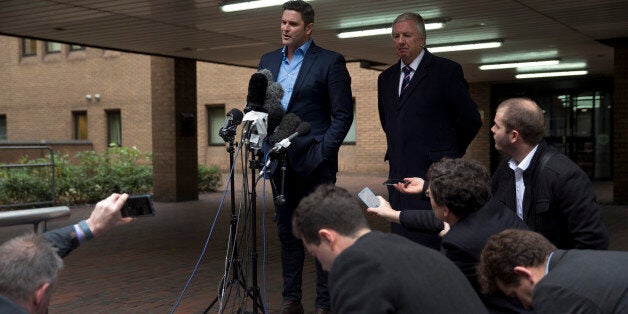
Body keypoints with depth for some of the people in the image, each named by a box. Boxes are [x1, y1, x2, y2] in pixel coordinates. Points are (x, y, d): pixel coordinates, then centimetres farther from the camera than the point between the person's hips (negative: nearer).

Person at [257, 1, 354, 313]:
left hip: (314, 161, -5)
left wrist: (323, 151, -13)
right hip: (280, 160, 6)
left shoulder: (330, 61, -3)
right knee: (287, 232, 11)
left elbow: (343, 114, -6)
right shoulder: (268, 61, 13)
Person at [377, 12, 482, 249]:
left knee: (429, 241, -9)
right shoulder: (386, 78, 16)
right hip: (398, 174, 6)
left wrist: (448, 155, 7)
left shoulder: (446, 71, -3)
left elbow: (470, 120, -1)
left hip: (434, 173, -6)